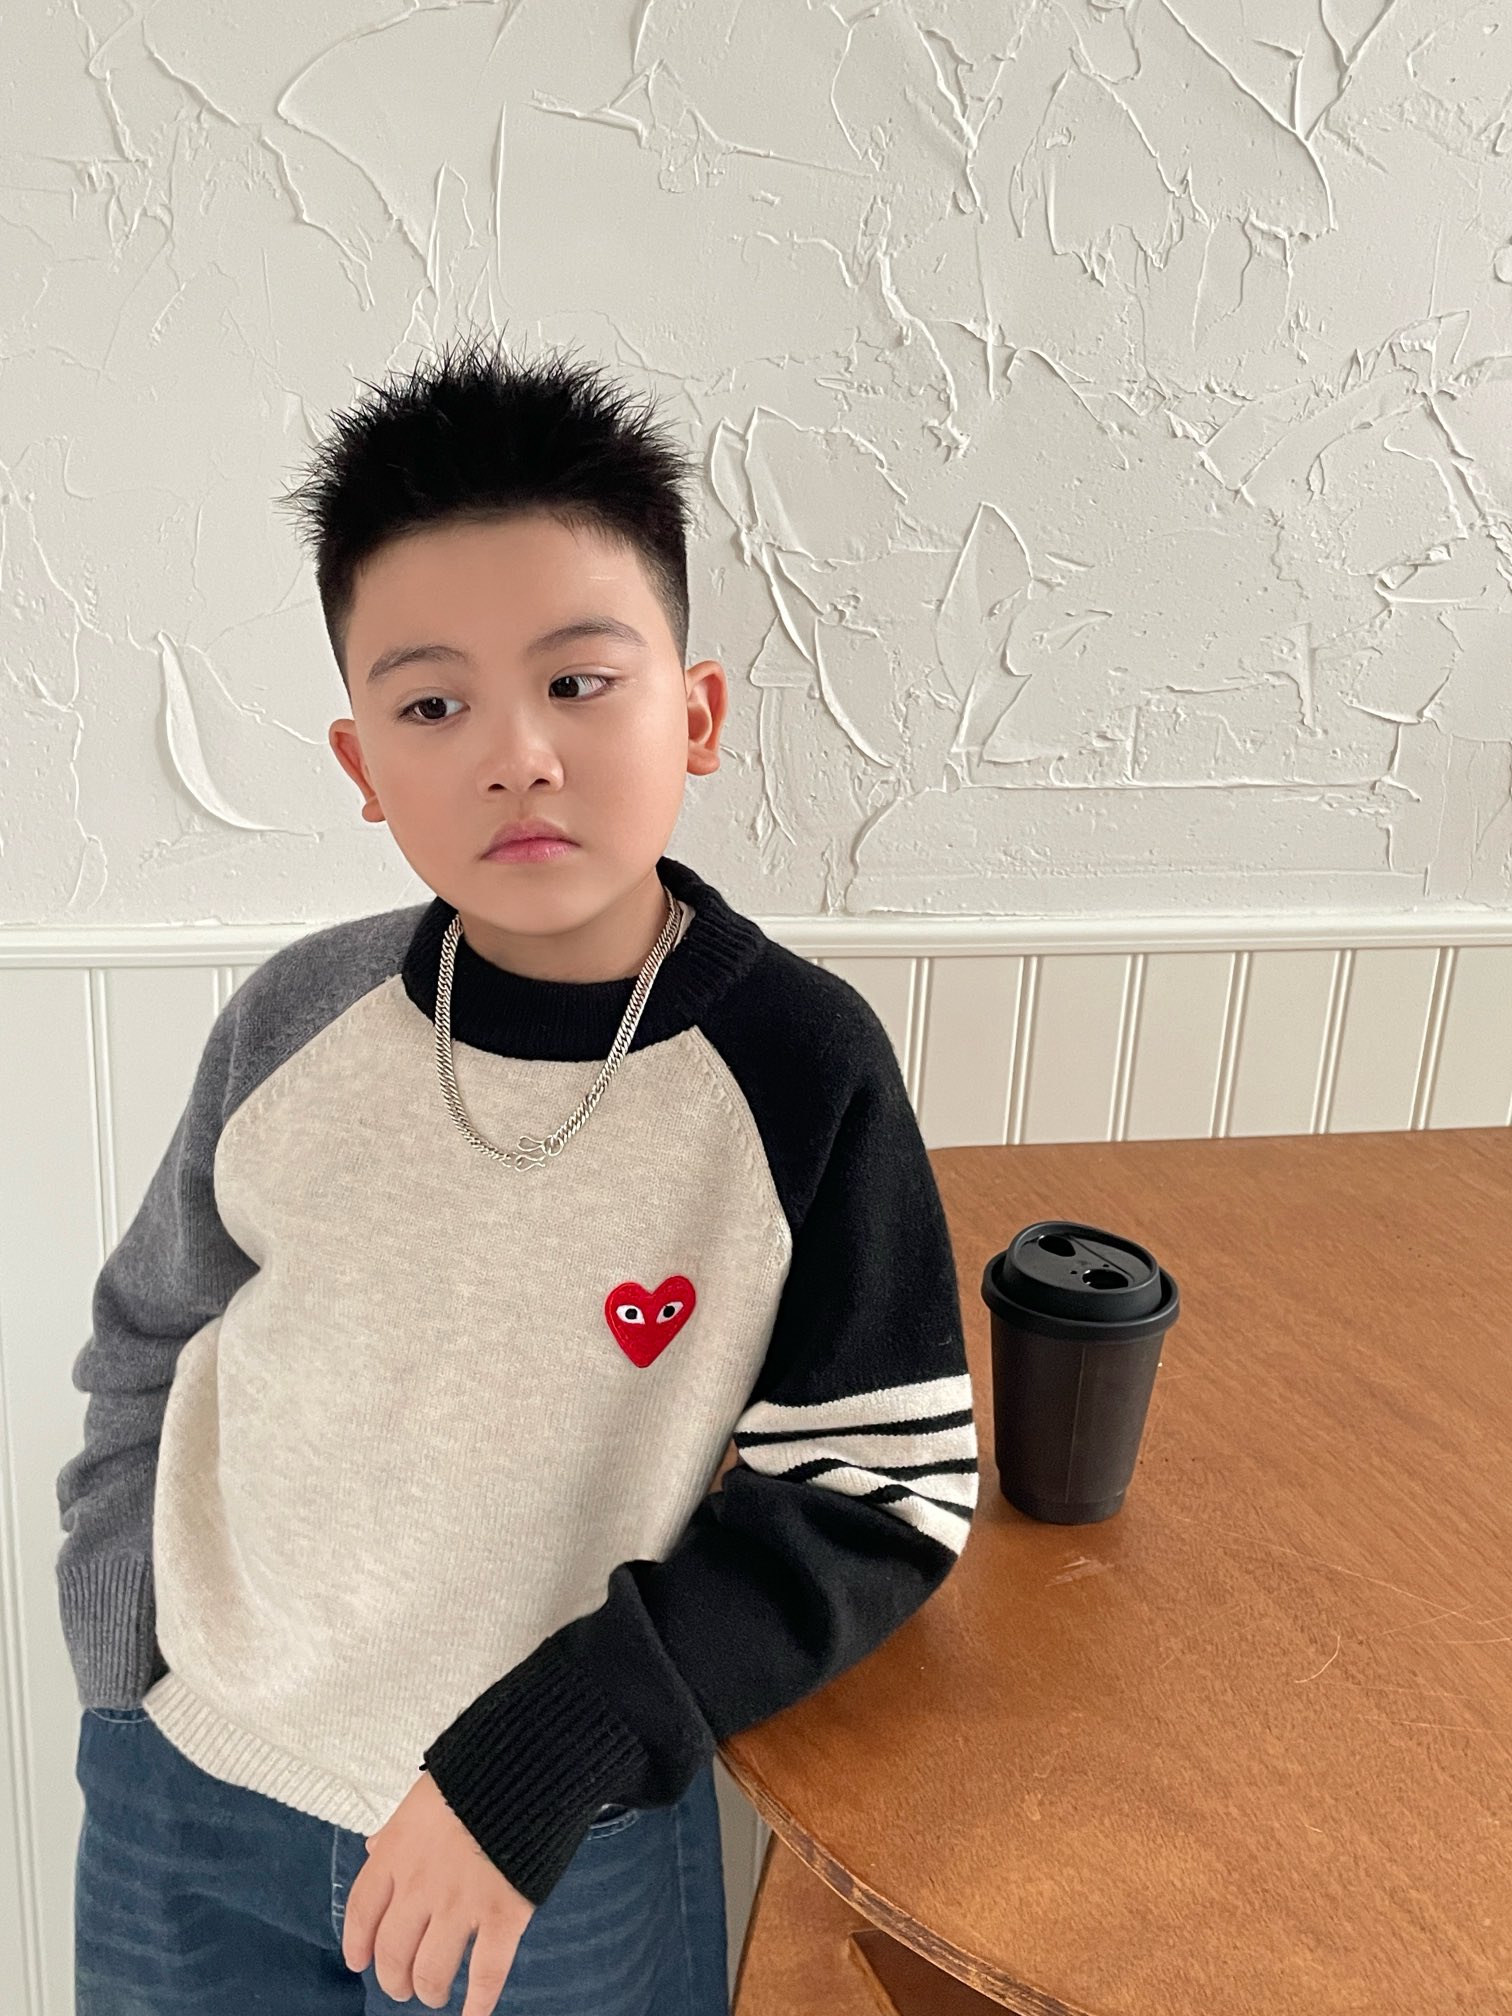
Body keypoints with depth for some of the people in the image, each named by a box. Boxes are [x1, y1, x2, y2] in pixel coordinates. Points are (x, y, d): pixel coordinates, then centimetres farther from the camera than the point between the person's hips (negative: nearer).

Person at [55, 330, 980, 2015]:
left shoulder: (798, 1067, -18)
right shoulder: (297, 1022, -11)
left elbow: (882, 1499, -14)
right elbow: (147, 1346, 5)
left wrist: (552, 1746, -19)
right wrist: (125, 1662, -1)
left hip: (569, 1845, -2)